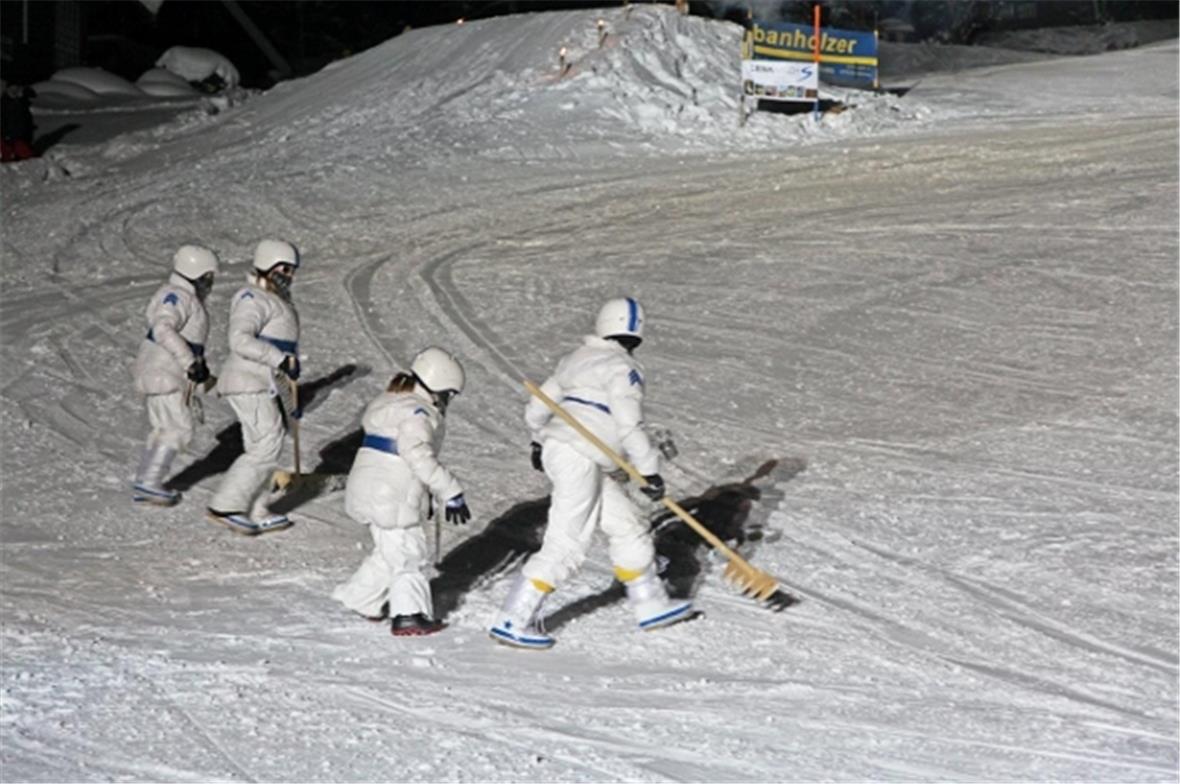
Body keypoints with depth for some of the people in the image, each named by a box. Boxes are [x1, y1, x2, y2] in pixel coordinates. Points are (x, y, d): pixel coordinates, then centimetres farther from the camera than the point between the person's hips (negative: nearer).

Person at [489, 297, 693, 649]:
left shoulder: (578, 359, 16)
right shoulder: (623, 368, -9)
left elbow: (538, 408, 22)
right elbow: (629, 426, -18)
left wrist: (540, 440, 40)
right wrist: (649, 470, -13)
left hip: (556, 450, 10)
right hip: (579, 460, -10)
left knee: (628, 527, 16)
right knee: (565, 547, -10)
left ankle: (651, 605, 24)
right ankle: (511, 622, -11)